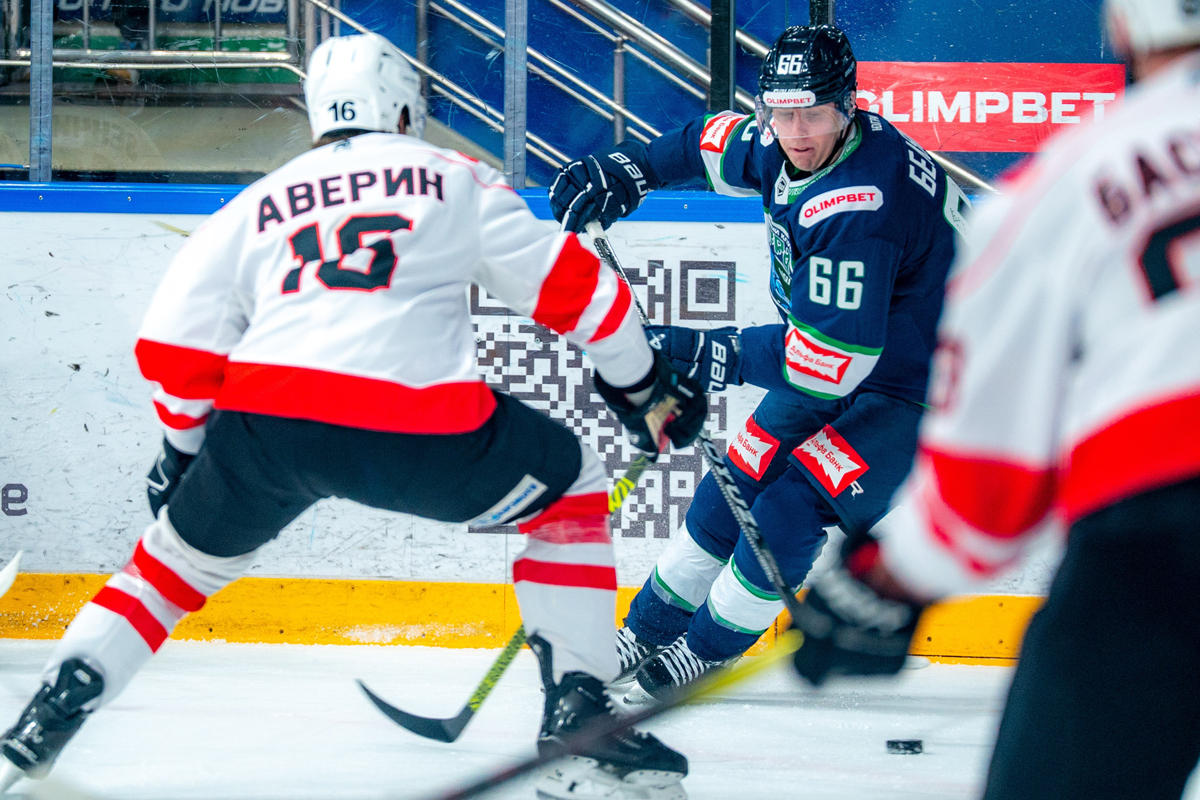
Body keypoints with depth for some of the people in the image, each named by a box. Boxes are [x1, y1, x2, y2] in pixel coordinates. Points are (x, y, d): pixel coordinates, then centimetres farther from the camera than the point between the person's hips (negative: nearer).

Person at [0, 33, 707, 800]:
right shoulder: (458, 181, 19)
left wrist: (184, 452, 38)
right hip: (420, 428, -3)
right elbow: (573, 285, 18)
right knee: (571, 489, 21)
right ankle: (578, 718, 11)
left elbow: (175, 345, 22)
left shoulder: (256, 205, 25)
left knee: (179, 555, 27)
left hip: (264, 420, 3)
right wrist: (648, 388, 30)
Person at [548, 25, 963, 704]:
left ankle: (704, 655, 3)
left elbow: (830, 361, -36)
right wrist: (629, 171, 5)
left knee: (790, 510, -18)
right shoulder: (786, 146, -8)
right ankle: (643, 640, 25)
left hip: (924, 388, -9)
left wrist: (716, 356, -33)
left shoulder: (858, 207, -35)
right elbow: (718, 144, 18)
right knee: (738, 485, 10)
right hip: (837, 359, 9)